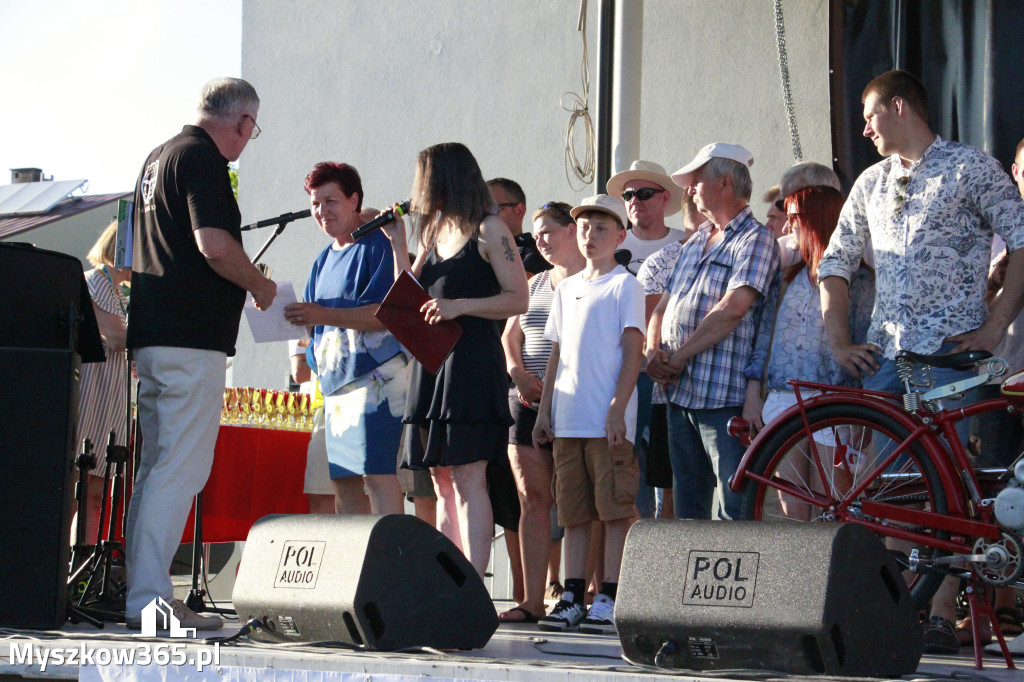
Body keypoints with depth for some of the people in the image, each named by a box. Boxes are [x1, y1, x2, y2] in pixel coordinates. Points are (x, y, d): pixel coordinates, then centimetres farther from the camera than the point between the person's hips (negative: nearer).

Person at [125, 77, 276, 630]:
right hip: (192, 337, -10)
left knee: (157, 467, 13)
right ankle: (149, 599, -13)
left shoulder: (158, 158, 20)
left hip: (149, 334, 10)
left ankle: (139, 590, 15)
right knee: (182, 469, -10)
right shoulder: (203, 159, -10)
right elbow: (214, 246, -21)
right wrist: (260, 284, -4)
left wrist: (243, 280, 32)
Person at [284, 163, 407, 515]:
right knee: (343, 481, 6)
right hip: (334, 379, 8)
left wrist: (324, 315, -24)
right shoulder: (324, 260, 20)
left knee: (377, 473, -15)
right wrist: (287, 314, 3)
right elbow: (313, 324, 24)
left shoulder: (378, 245, -5)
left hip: (374, 374, -8)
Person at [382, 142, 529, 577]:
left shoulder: (489, 230, -4)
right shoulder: (434, 232, 18)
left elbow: (518, 299, -9)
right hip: (431, 363, 8)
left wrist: (459, 306, -17)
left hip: (473, 362, -8)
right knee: (444, 485, 6)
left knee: (468, 481, -11)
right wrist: (397, 244, 11)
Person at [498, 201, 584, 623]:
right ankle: (532, 600, 1)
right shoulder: (535, 284, 21)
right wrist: (519, 372, -1)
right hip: (529, 402, 6)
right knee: (533, 500, 1)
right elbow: (510, 337, 20)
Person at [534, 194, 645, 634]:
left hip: (609, 420, -6)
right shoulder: (567, 289, 19)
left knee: (614, 507, -6)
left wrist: (618, 408, -14)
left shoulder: (625, 286, 1)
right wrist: (544, 409, 14)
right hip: (568, 419, 6)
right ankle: (572, 598, 9)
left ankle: (608, 600, -5)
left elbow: (633, 351, -6)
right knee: (573, 511, 6)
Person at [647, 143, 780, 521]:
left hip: (723, 396, -8)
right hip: (679, 394, 8)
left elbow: (732, 308, -16)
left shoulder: (757, 239, -4)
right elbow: (663, 308, 21)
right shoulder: (695, 242, 22)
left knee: (733, 510, -12)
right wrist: (653, 353, 0)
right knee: (687, 509, 10)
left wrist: (679, 356, -12)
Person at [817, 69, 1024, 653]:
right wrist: (840, 341, 11)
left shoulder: (971, 166, 3)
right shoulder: (872, 182, 20)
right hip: (886, 352, 6)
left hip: (950, 349, -6)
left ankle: (943, 615, -9)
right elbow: (836, 264, 23)